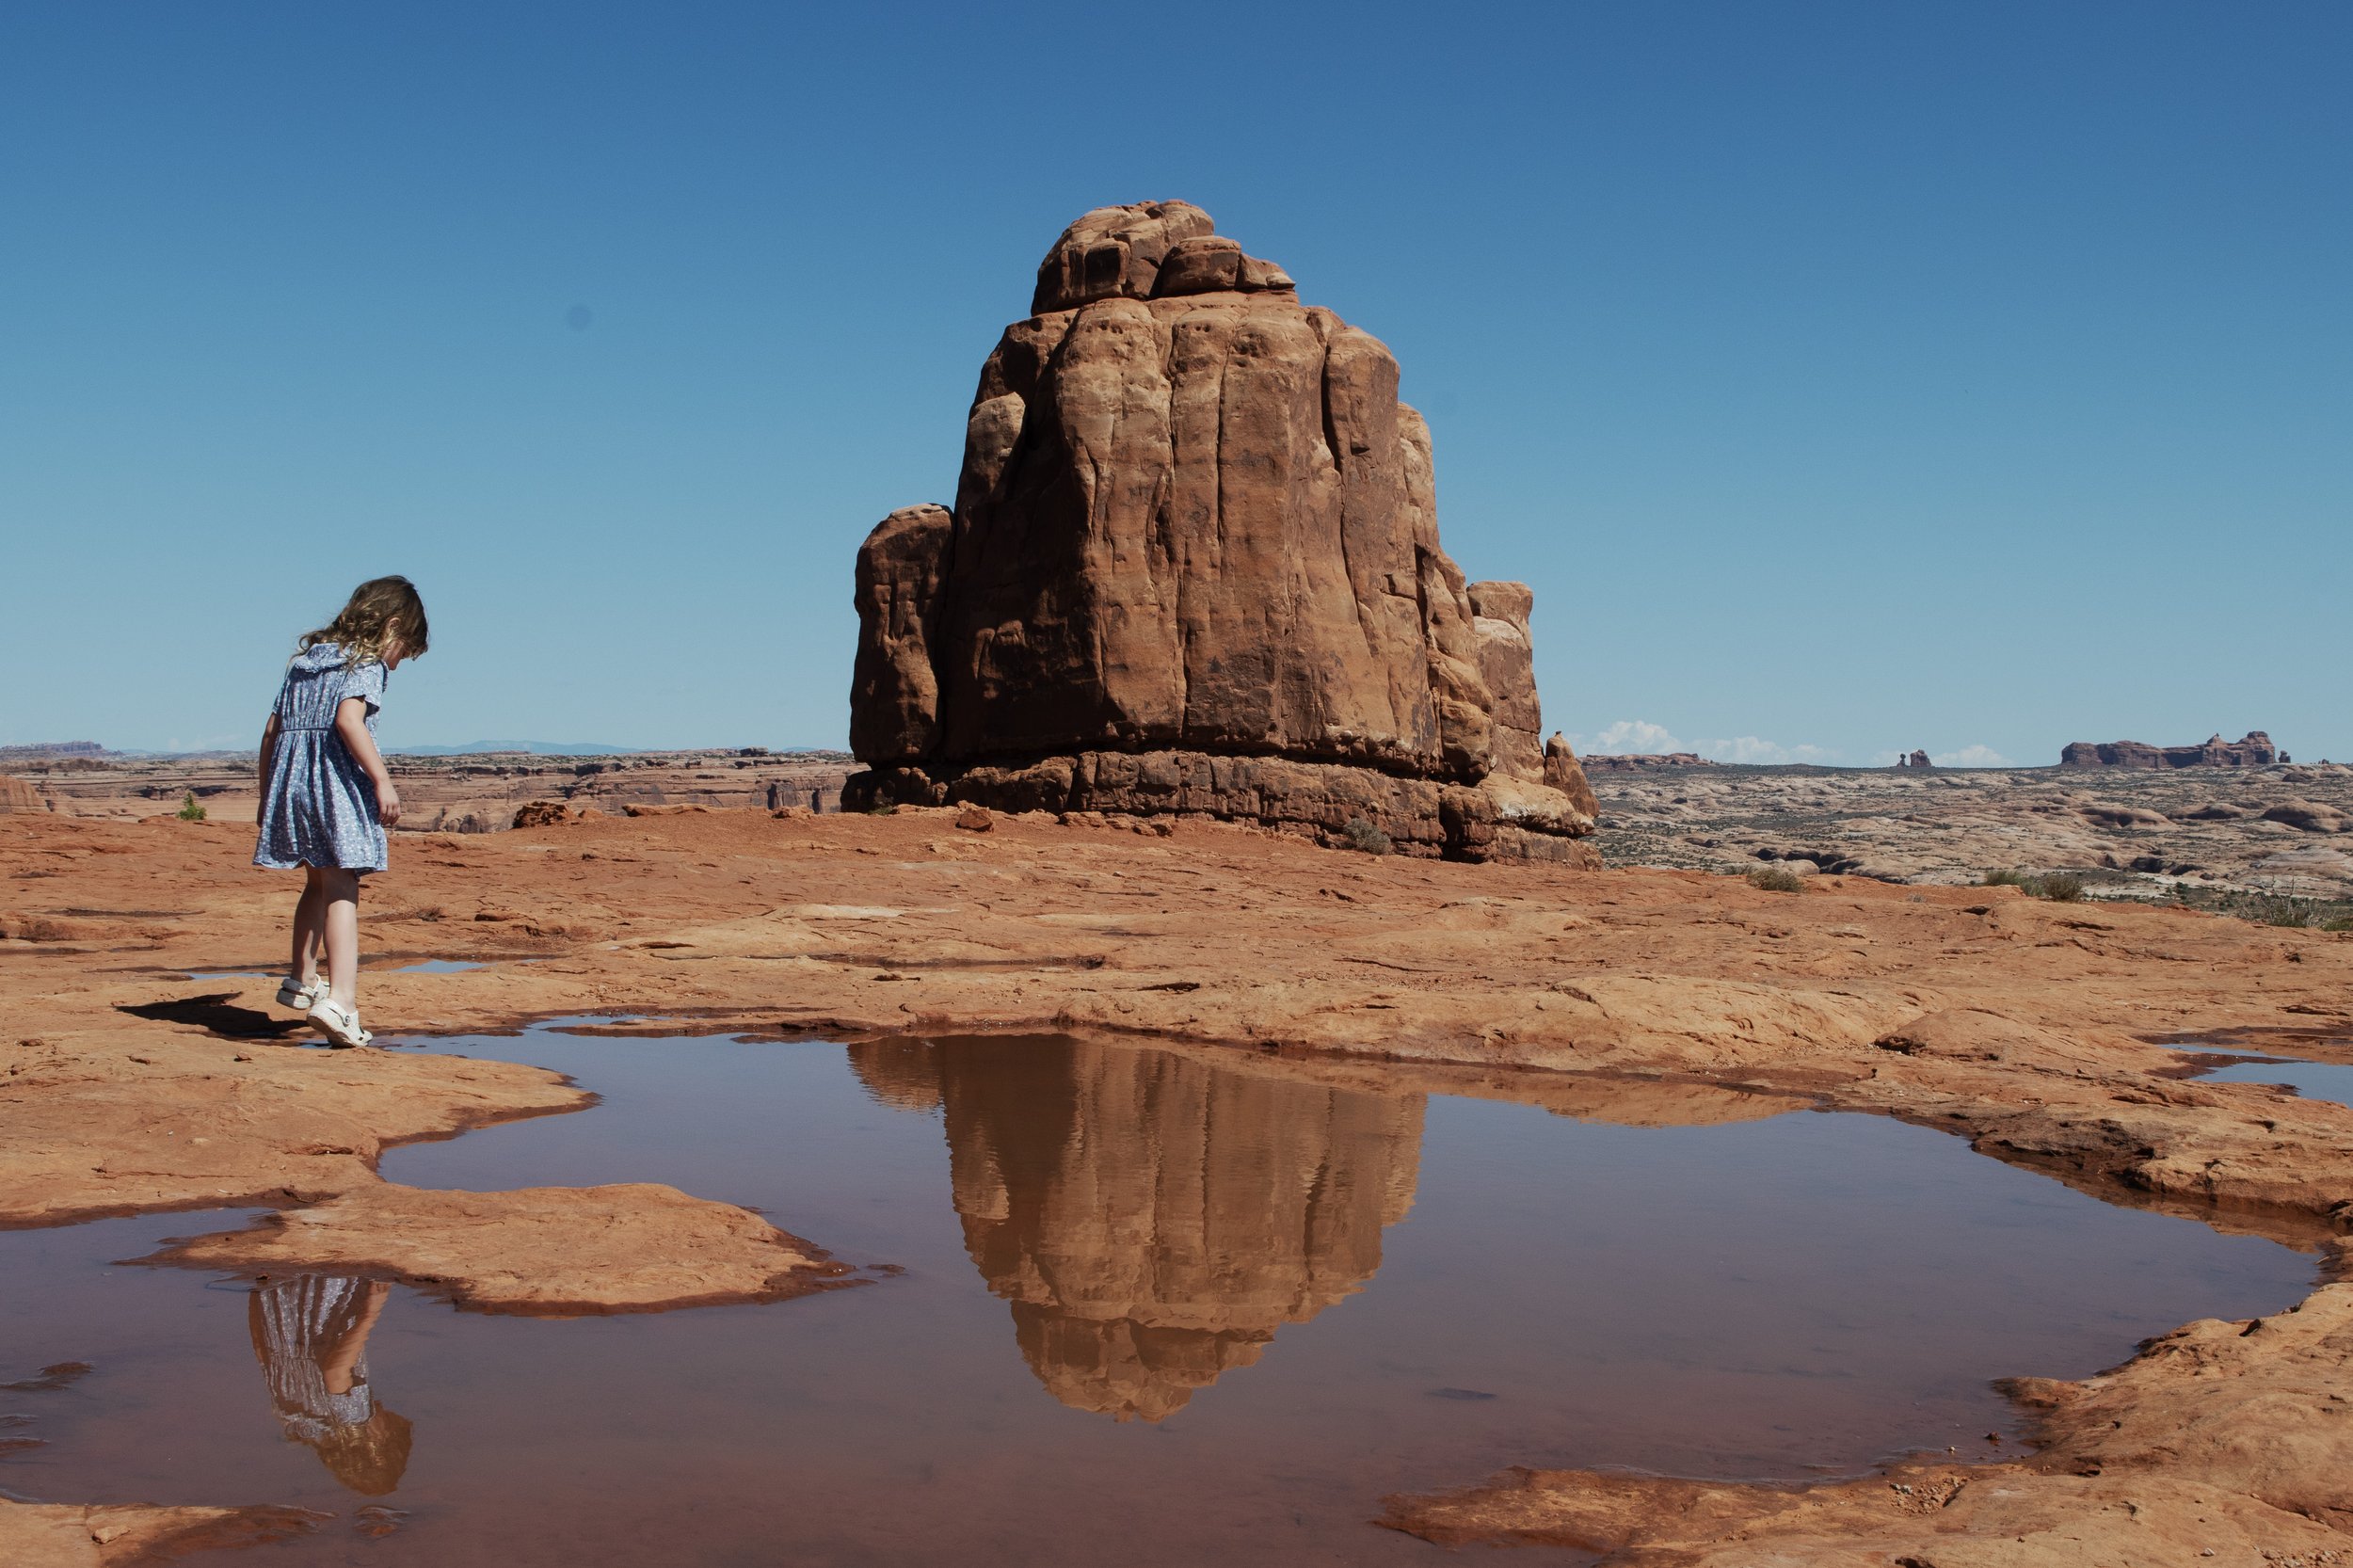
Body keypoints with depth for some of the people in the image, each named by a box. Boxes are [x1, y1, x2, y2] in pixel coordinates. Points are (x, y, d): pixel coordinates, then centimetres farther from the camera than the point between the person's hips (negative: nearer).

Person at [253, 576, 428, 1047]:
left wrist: (267, 795, 23)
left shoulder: (306, 660, 20)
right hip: (337, 784, -7)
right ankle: (340, 999, -24)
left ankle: (302, 980, 39)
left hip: (290, 780, 7)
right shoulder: (367, 663, -3)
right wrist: (382, 779, -24)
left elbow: (272, 730, 17)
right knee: (342, 891, -11)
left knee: (318, 884, 24)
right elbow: (348, 717, -21)